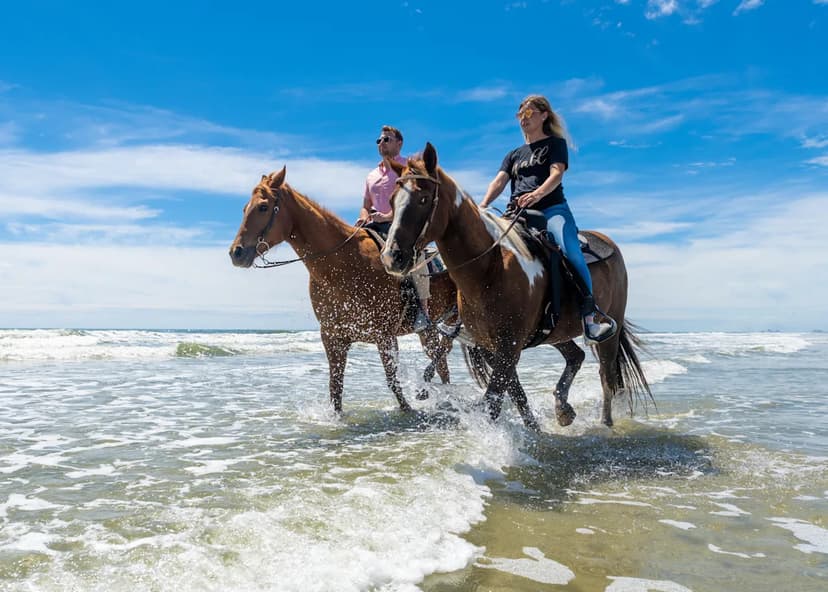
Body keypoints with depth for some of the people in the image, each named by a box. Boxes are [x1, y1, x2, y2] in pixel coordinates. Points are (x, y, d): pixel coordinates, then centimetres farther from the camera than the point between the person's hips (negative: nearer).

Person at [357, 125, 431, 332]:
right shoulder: (372, 176, 23)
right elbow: (366, 206, 25)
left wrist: (387, 216, -24)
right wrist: (364, 217, 0)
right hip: (378, 226, 7)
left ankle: (423, 308, -30)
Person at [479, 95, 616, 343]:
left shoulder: (556, 143, 14)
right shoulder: (514, 155, 28)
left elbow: (557, 174, -6)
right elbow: (499, 181, 10)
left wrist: (538, 194, -29)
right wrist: (483, 205, -12)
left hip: (552, 209, -5)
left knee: (571, 253, -30)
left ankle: (589, 318, -29)